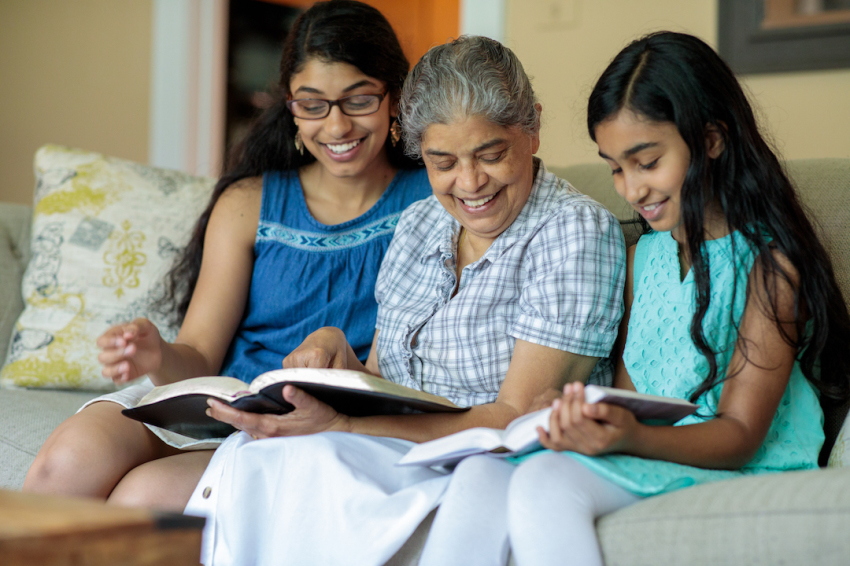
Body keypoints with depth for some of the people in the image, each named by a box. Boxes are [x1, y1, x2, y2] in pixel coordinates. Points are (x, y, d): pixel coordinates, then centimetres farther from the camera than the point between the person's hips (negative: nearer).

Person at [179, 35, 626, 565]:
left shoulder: (577, 232, -10)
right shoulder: (420, 224, 12)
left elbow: (517, 420, -17)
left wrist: (339, 425, -25)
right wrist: (335, 350, -10)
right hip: (397, 460, 6)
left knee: (313, 459, -29)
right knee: (250, 456, -23)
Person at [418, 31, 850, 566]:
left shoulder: (769, 263, -6)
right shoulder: (643, 256, 17)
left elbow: (741, 435, -11)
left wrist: (630, 436, -30)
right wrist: (593, 423, -9)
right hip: (642, 457, 6)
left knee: (544, 482, -32)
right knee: (480, 476, -22)